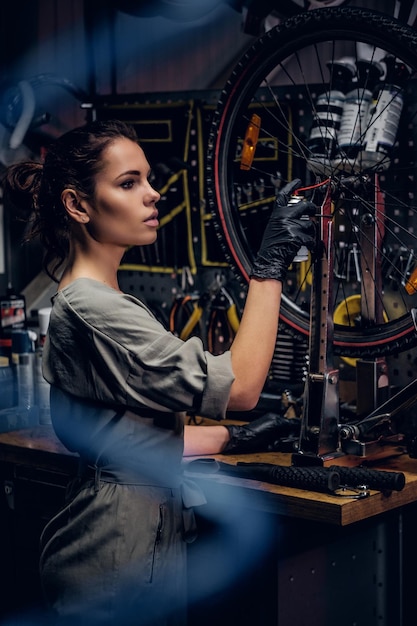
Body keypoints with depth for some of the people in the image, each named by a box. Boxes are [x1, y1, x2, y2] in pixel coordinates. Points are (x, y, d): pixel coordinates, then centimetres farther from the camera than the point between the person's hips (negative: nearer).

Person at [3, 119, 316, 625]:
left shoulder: (82, 302, 12)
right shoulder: (92, 310, -21)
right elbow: (238, 389, -25)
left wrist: (228, 438, 17)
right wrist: (270, 265, -23)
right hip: (120, 557, -10)